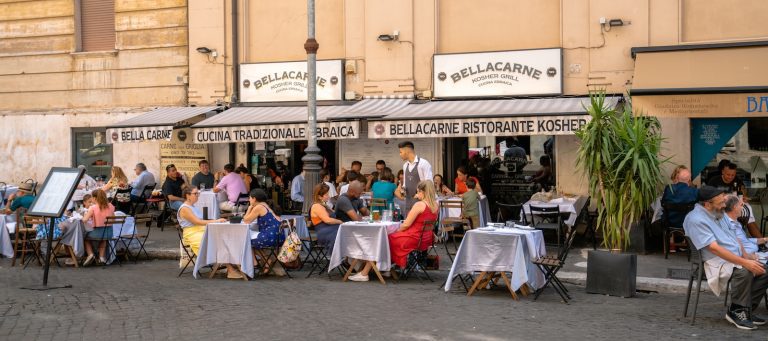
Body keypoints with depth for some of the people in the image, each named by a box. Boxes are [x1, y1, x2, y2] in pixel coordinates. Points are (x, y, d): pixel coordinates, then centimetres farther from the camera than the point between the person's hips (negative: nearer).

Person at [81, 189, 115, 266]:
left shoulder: (93, 208, -14)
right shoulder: (111, 206, -1)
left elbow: (85, 219, -17)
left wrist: (86, 214, 4)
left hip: (97, 233, -4)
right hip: (109, 232, 4)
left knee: (85, 237, 28)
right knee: (103, 238, 40)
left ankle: (90, 254, 11)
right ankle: (102, 256, 29)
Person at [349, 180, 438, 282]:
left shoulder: (419, 205, -19)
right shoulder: (435, 206, 4)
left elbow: (406, 225, -15)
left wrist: (397, 231, 1)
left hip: (413, 239, -9)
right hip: (425, 239, 9)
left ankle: (364, 274, 11)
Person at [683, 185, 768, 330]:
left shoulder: (717, 214, 15)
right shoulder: (696, 220, -17)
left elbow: (734, 238, 20)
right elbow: (714, 248, -24)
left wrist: (747, 258, 2)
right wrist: (745, 263, -28)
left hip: (737, 259, 10)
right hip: (717, 262, -10)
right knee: (744, 272, -34)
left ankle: (746, 310, 4)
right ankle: (736, 311, -15)